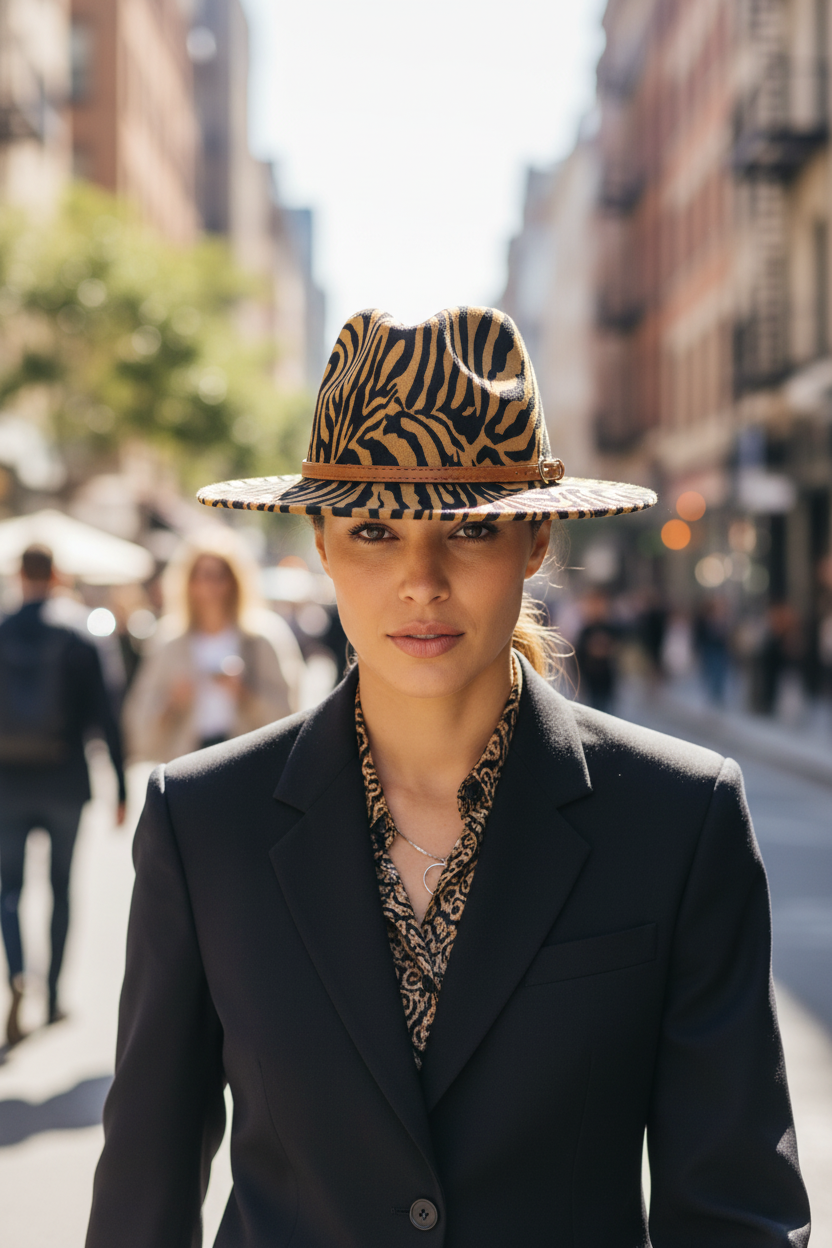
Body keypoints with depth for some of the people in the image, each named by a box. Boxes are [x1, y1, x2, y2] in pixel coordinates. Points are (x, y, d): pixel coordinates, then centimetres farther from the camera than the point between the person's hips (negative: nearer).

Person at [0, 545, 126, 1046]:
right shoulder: (78, 644, -7)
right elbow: (104, 718, -7)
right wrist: (121, 788, -1)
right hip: (64, 784, 0)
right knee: (61, 886, 13)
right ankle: (54, 996, 18)